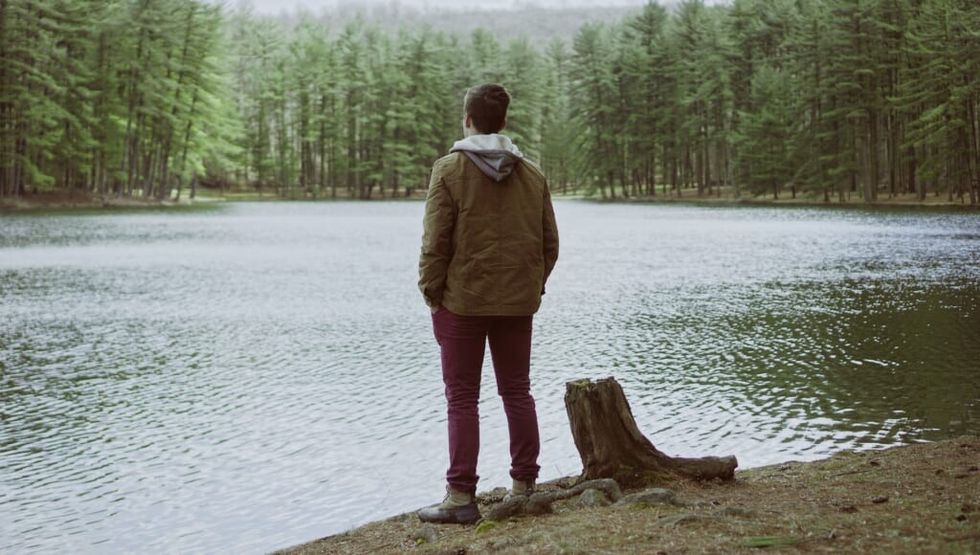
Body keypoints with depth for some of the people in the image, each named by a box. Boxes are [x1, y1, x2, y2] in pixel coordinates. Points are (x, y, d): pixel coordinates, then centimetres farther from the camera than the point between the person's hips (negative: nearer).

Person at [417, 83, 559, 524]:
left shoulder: (450, 169, -8)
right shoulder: (531, 174, 6)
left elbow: (436, 241, -11)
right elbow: (549, 242, 8)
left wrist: (431, 291, -3)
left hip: (463, 299, -4)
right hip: (517, 301, 4)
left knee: (462, 398, 2)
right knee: (517, 392, 13)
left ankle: (461, 496, 2)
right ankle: (524, 486, 17)